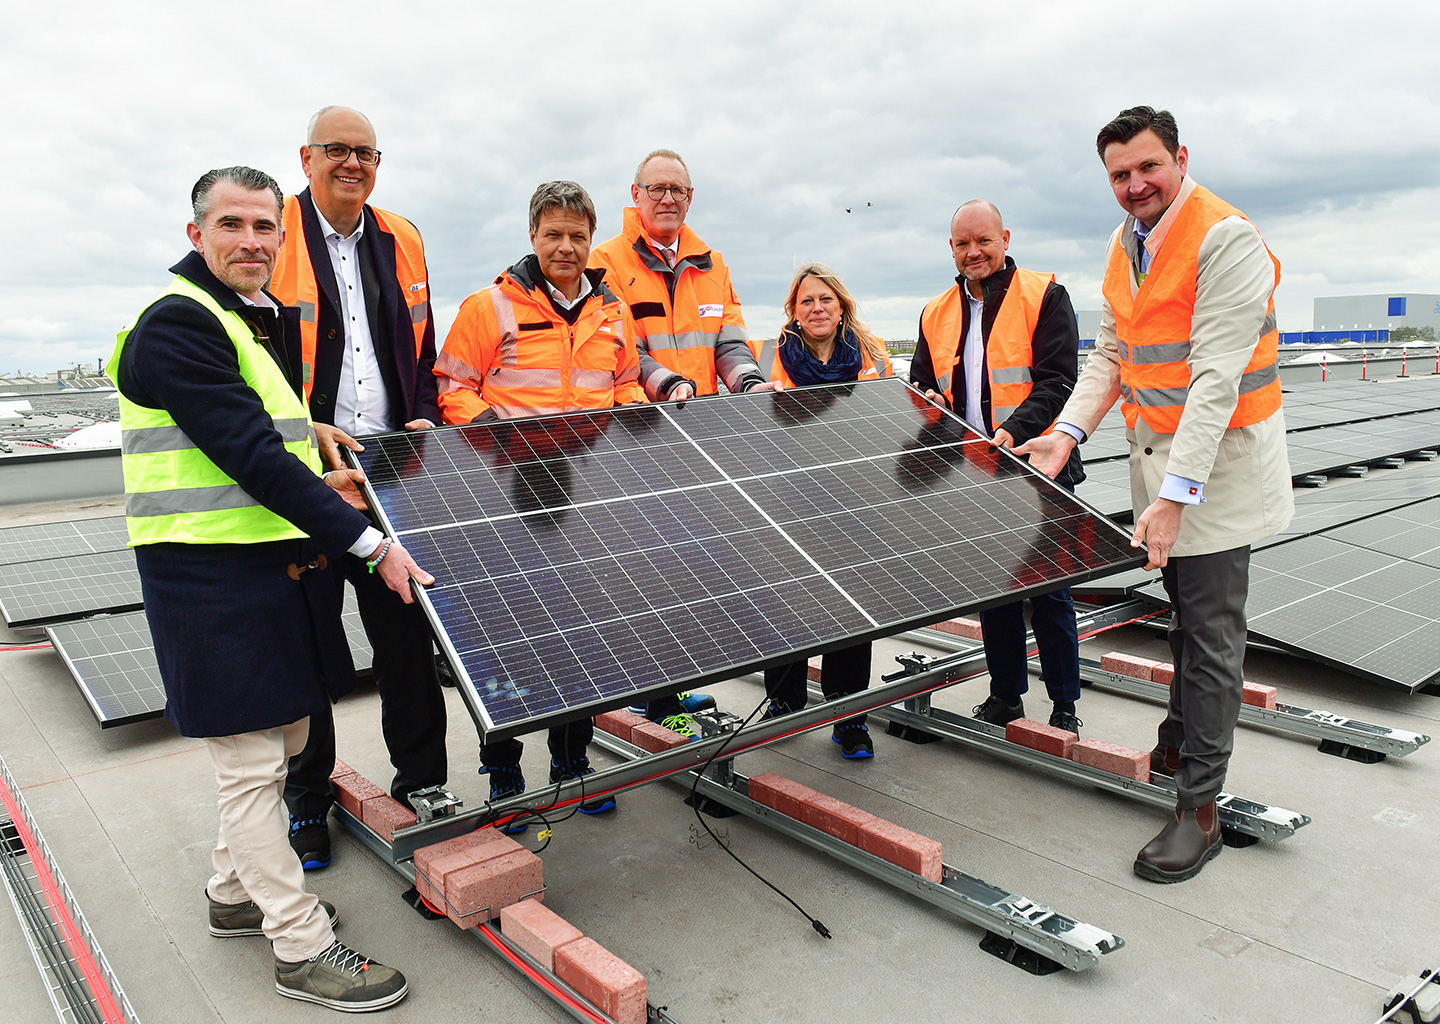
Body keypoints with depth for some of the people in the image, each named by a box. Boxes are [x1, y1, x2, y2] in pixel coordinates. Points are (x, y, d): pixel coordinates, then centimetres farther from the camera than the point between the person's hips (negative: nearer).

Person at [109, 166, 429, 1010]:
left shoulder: (271, 319, 15)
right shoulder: (177, 323, -15)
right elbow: (249, 454, -24)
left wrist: (319, 486, 7)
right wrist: (369, 542, -25)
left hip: (279, 558, 9)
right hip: (211, 573, -9)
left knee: (280, 741, 19)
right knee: (253, 763, 0)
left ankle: (238, 893, 39)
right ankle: (303, 948, 12)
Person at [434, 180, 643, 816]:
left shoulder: (613, 315, 13)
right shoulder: (491, 307, -3)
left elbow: (627, 393, 22)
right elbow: (452, 390, -2)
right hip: (511, 499, -4)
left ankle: (572, 764, 27)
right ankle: (503, 774, 17)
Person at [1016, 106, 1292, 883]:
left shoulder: (1226, 239, -18)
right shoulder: (1125, 245, 8)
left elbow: (1216, 378, -25)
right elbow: (1109, 352, 11)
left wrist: (1176, 494, -29)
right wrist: (1069, 431, -3)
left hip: (1218, 463, -7)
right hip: (1156, 453, 7)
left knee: (1211, 633, -3)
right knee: (1185, 614, 20)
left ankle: (1199, 808, 7)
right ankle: (1179, 742, 38)